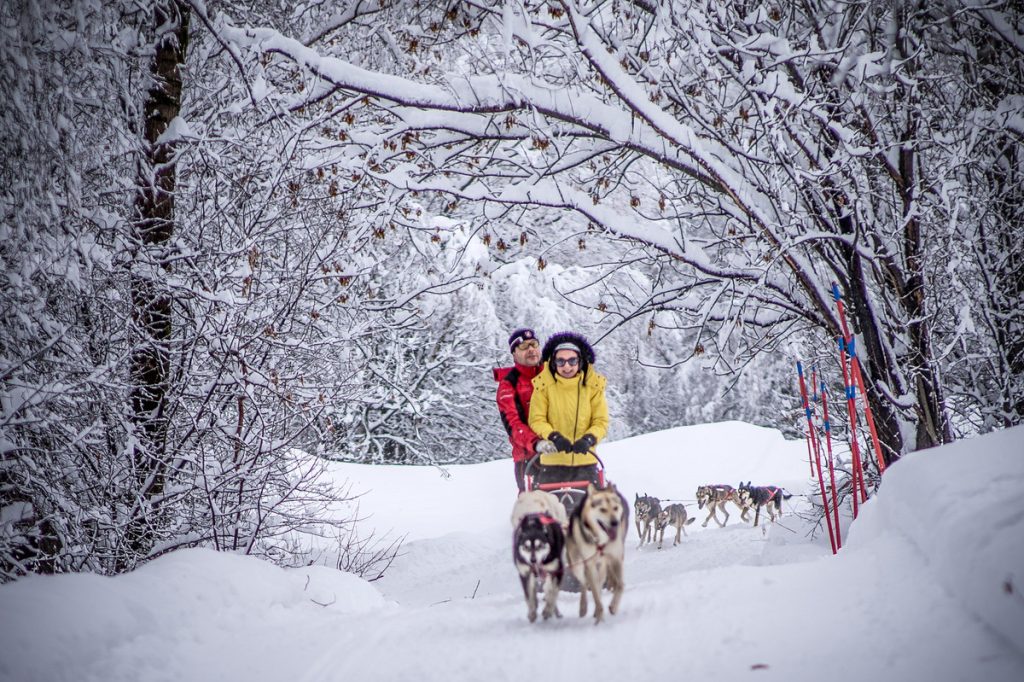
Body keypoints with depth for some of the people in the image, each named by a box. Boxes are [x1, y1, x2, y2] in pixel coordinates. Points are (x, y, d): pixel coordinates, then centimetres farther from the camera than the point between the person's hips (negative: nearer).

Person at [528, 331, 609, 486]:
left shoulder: (593, 385, -1)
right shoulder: (543, 384, -5)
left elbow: (601, 422, -1)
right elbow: (536, 420, -4)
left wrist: (588, 439, -20)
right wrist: (553, 437, -21)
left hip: (585, 462, 1)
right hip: (552, 462, -1)